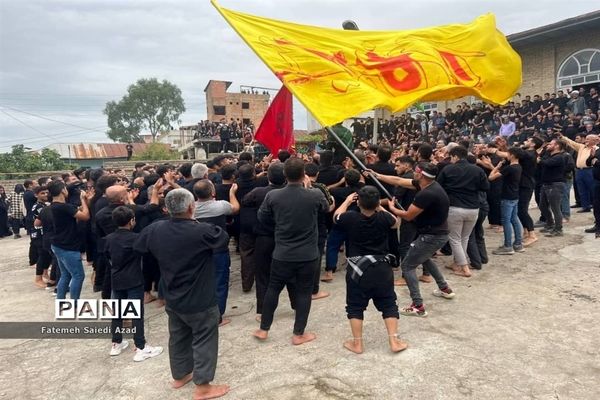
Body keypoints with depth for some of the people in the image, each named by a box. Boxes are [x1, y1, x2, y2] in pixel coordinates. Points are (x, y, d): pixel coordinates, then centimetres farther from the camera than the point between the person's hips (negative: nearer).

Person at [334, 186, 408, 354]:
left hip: (358, 268, -1)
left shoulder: (350, 218, -12)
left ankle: (357, 343, 15)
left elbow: (336, 217, 11)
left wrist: (347, 201, 21)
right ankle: (394, 341, 12)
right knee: (388, 304, 13)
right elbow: (395, 223, 15)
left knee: (355, 306, 11)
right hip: (382, 268, 1)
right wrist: (380, 208, 16)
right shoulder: (383, 218, -9)